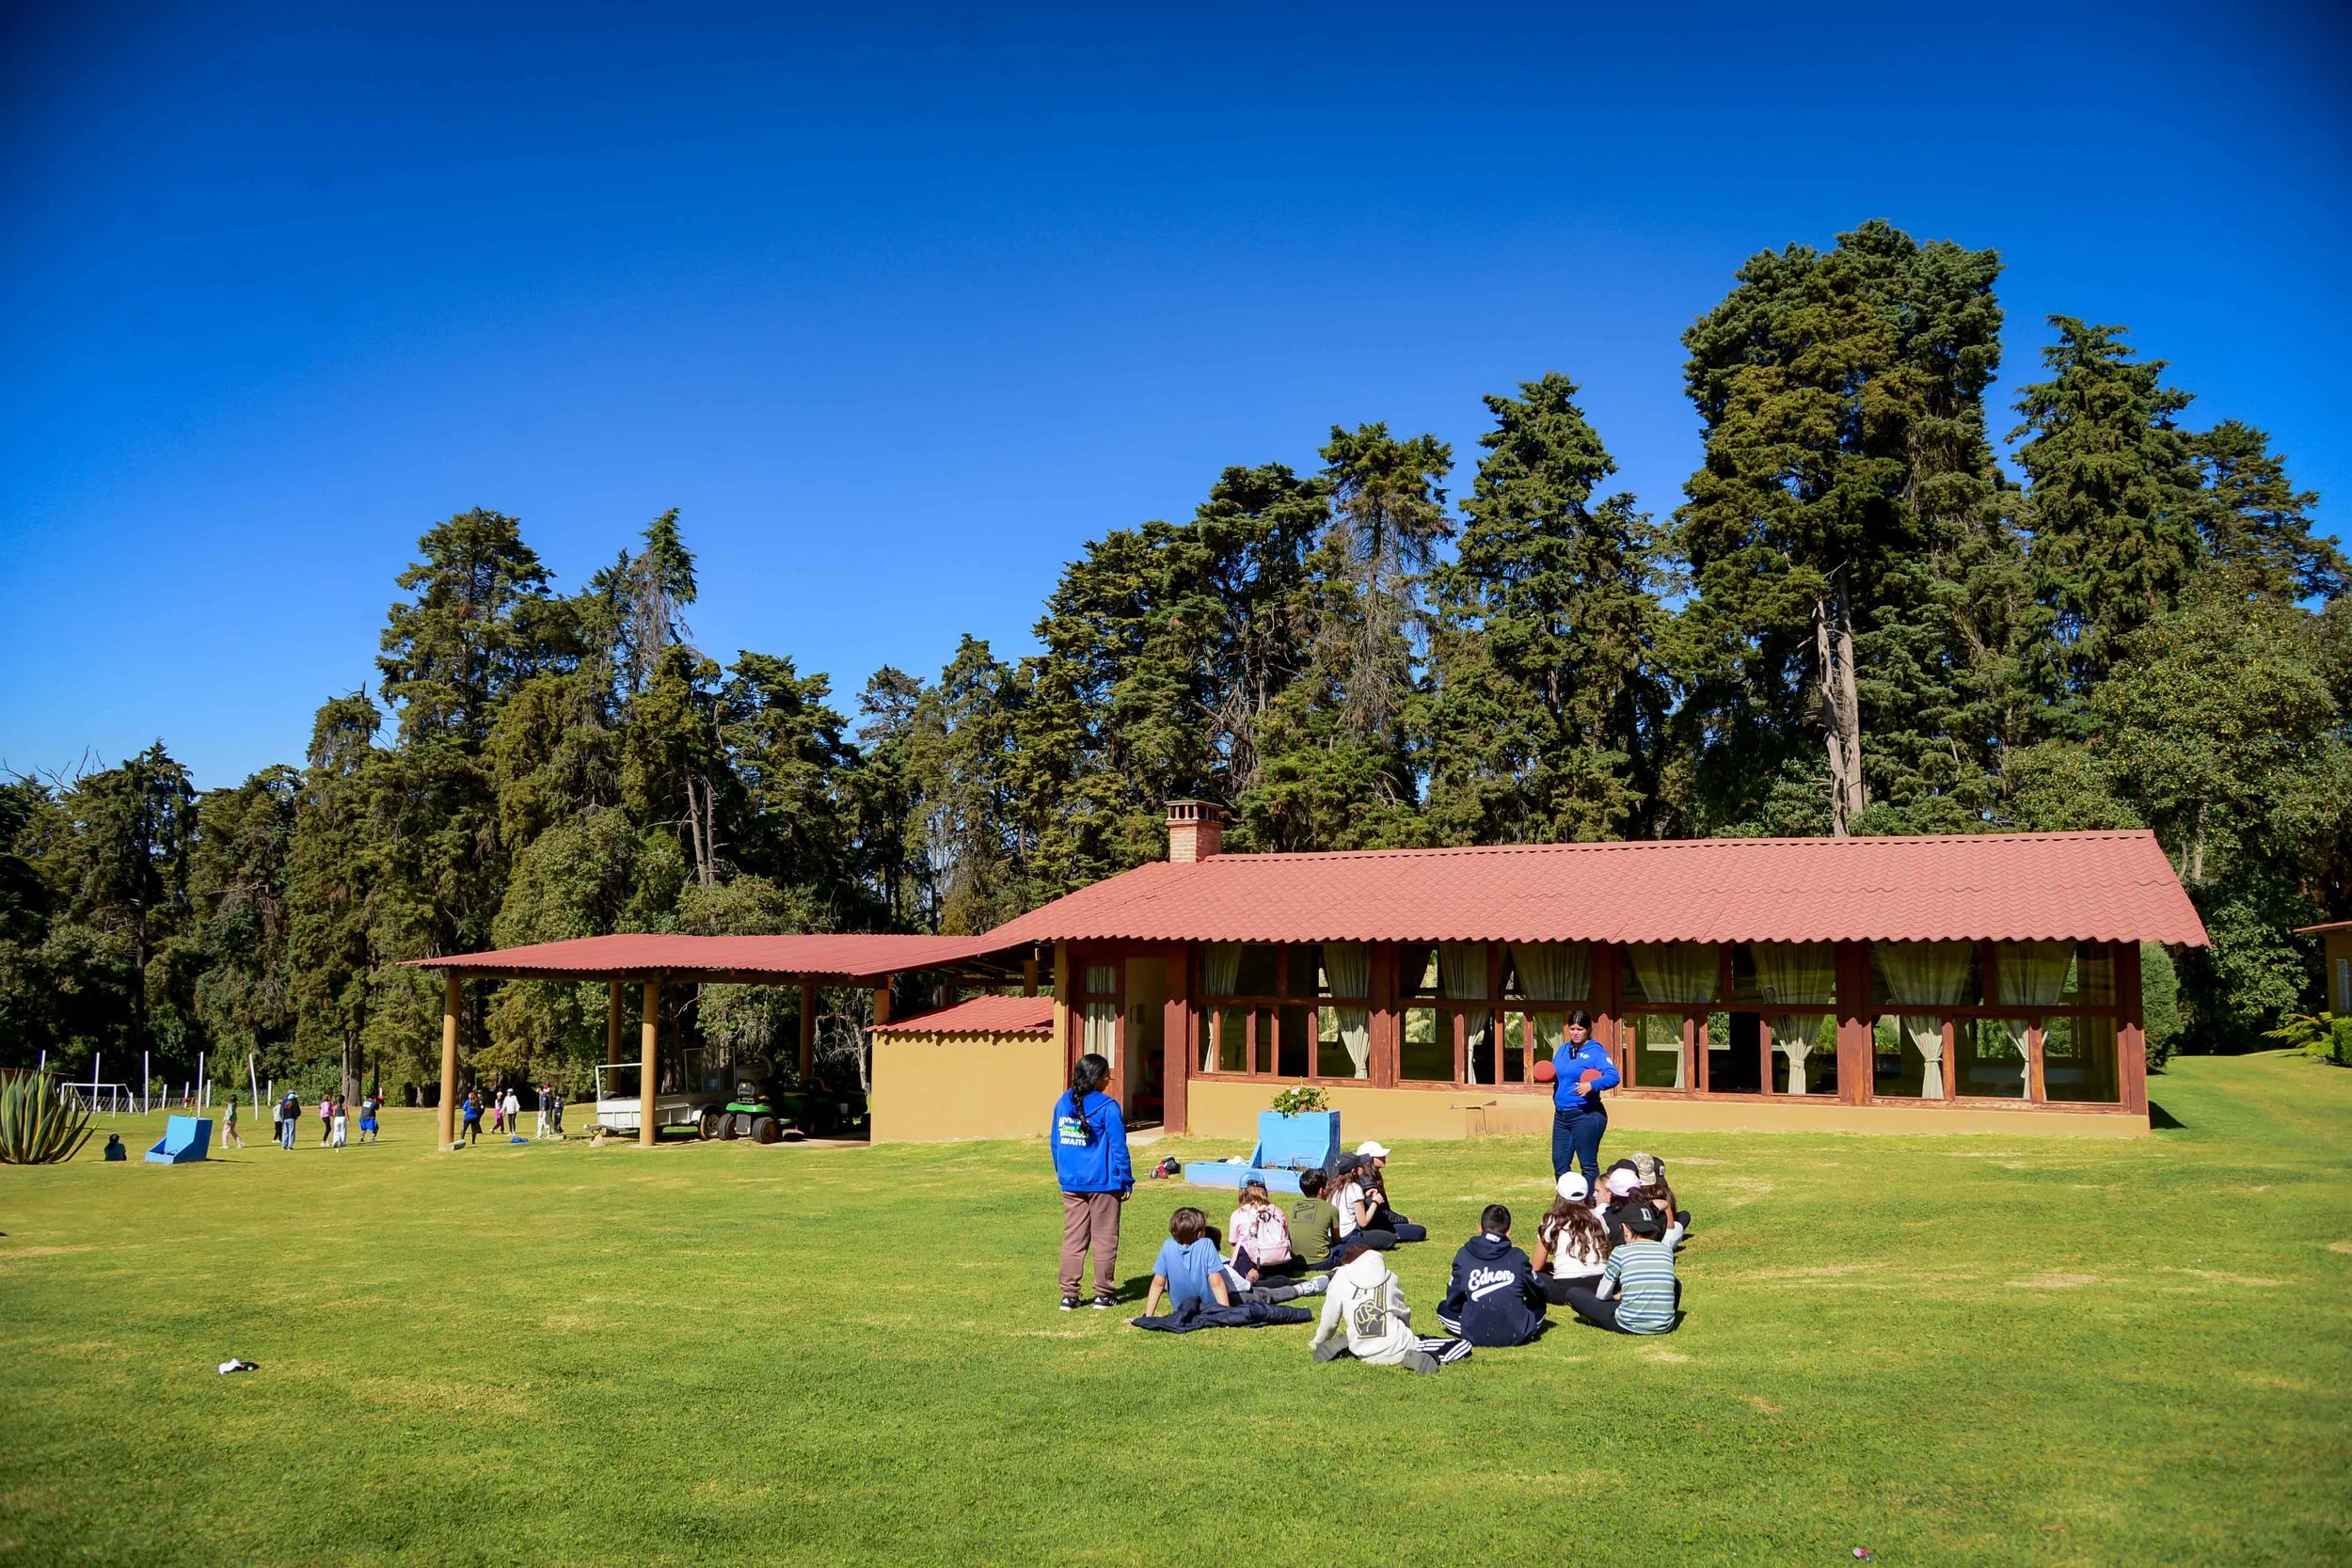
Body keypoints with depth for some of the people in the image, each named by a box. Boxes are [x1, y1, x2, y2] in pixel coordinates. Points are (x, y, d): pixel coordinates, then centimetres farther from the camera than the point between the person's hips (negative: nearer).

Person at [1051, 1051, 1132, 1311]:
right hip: (1102, 1183, -5)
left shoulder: (1063, 1103, 5)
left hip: (1071, 1183, 5)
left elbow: (1055, 1142, 12)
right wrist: (1126, 1181, -3)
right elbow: (1118, 1147, -10)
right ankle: (1104, 1294, 12)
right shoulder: (1107, 1107, -13)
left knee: (1073, 1238, 10)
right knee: (1104, 1239, 7)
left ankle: (1069, 1295, 9)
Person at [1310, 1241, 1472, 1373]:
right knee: (1464, 1345, 6)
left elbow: (1329, 1320, 11)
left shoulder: (1340, 1278, 5)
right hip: (1396, 1349, -2)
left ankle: (1344, 1344, 3)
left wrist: (1317, 1342, 30)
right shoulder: (1390, 1278, 9)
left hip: (1364, 1354, 2)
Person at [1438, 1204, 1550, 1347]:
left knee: (1444, 1308, 23)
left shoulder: (1464, 1255, -5)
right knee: (1538, 1303, 29)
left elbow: (1453, 1301, 3)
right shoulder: (1518, 1257, -5)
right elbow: (1538, 1293, 11)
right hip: (1517, 1336, 1)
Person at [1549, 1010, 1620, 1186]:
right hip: (1561, 1114, 8)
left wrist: (1592, 1085, -38)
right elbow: (1554, 1073, 22)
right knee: (1559, 1163, 14)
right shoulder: (1564, 1049, 11)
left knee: (1588, 1165, 0)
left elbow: (1613, 1076, -22)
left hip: (1586, 1116, -8)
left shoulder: (1595, 1051, -11)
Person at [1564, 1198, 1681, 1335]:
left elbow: (1602, 1294, 4)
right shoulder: (1667, 1251, 6)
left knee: (1573, 1293, 9)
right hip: (1664, 1327, 3)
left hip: (1629, 1326, -3)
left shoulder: (1620, 1252, -3)